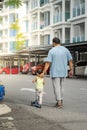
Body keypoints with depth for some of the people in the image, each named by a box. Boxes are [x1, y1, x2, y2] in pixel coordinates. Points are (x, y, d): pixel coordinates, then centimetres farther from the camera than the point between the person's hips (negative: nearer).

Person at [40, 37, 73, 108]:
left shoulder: (51, 51, -8)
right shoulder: (65, 50, 2)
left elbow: (48, 63, -13)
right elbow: (70, 61, 2)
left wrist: (43, 73, -11)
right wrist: (71, 70, 9)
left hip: (55, 72, -4)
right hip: (63, 72, 4)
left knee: (56, 87, 2)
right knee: (60, 86, 19)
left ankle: (59, 103, 0)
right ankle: (61, 101, 24)